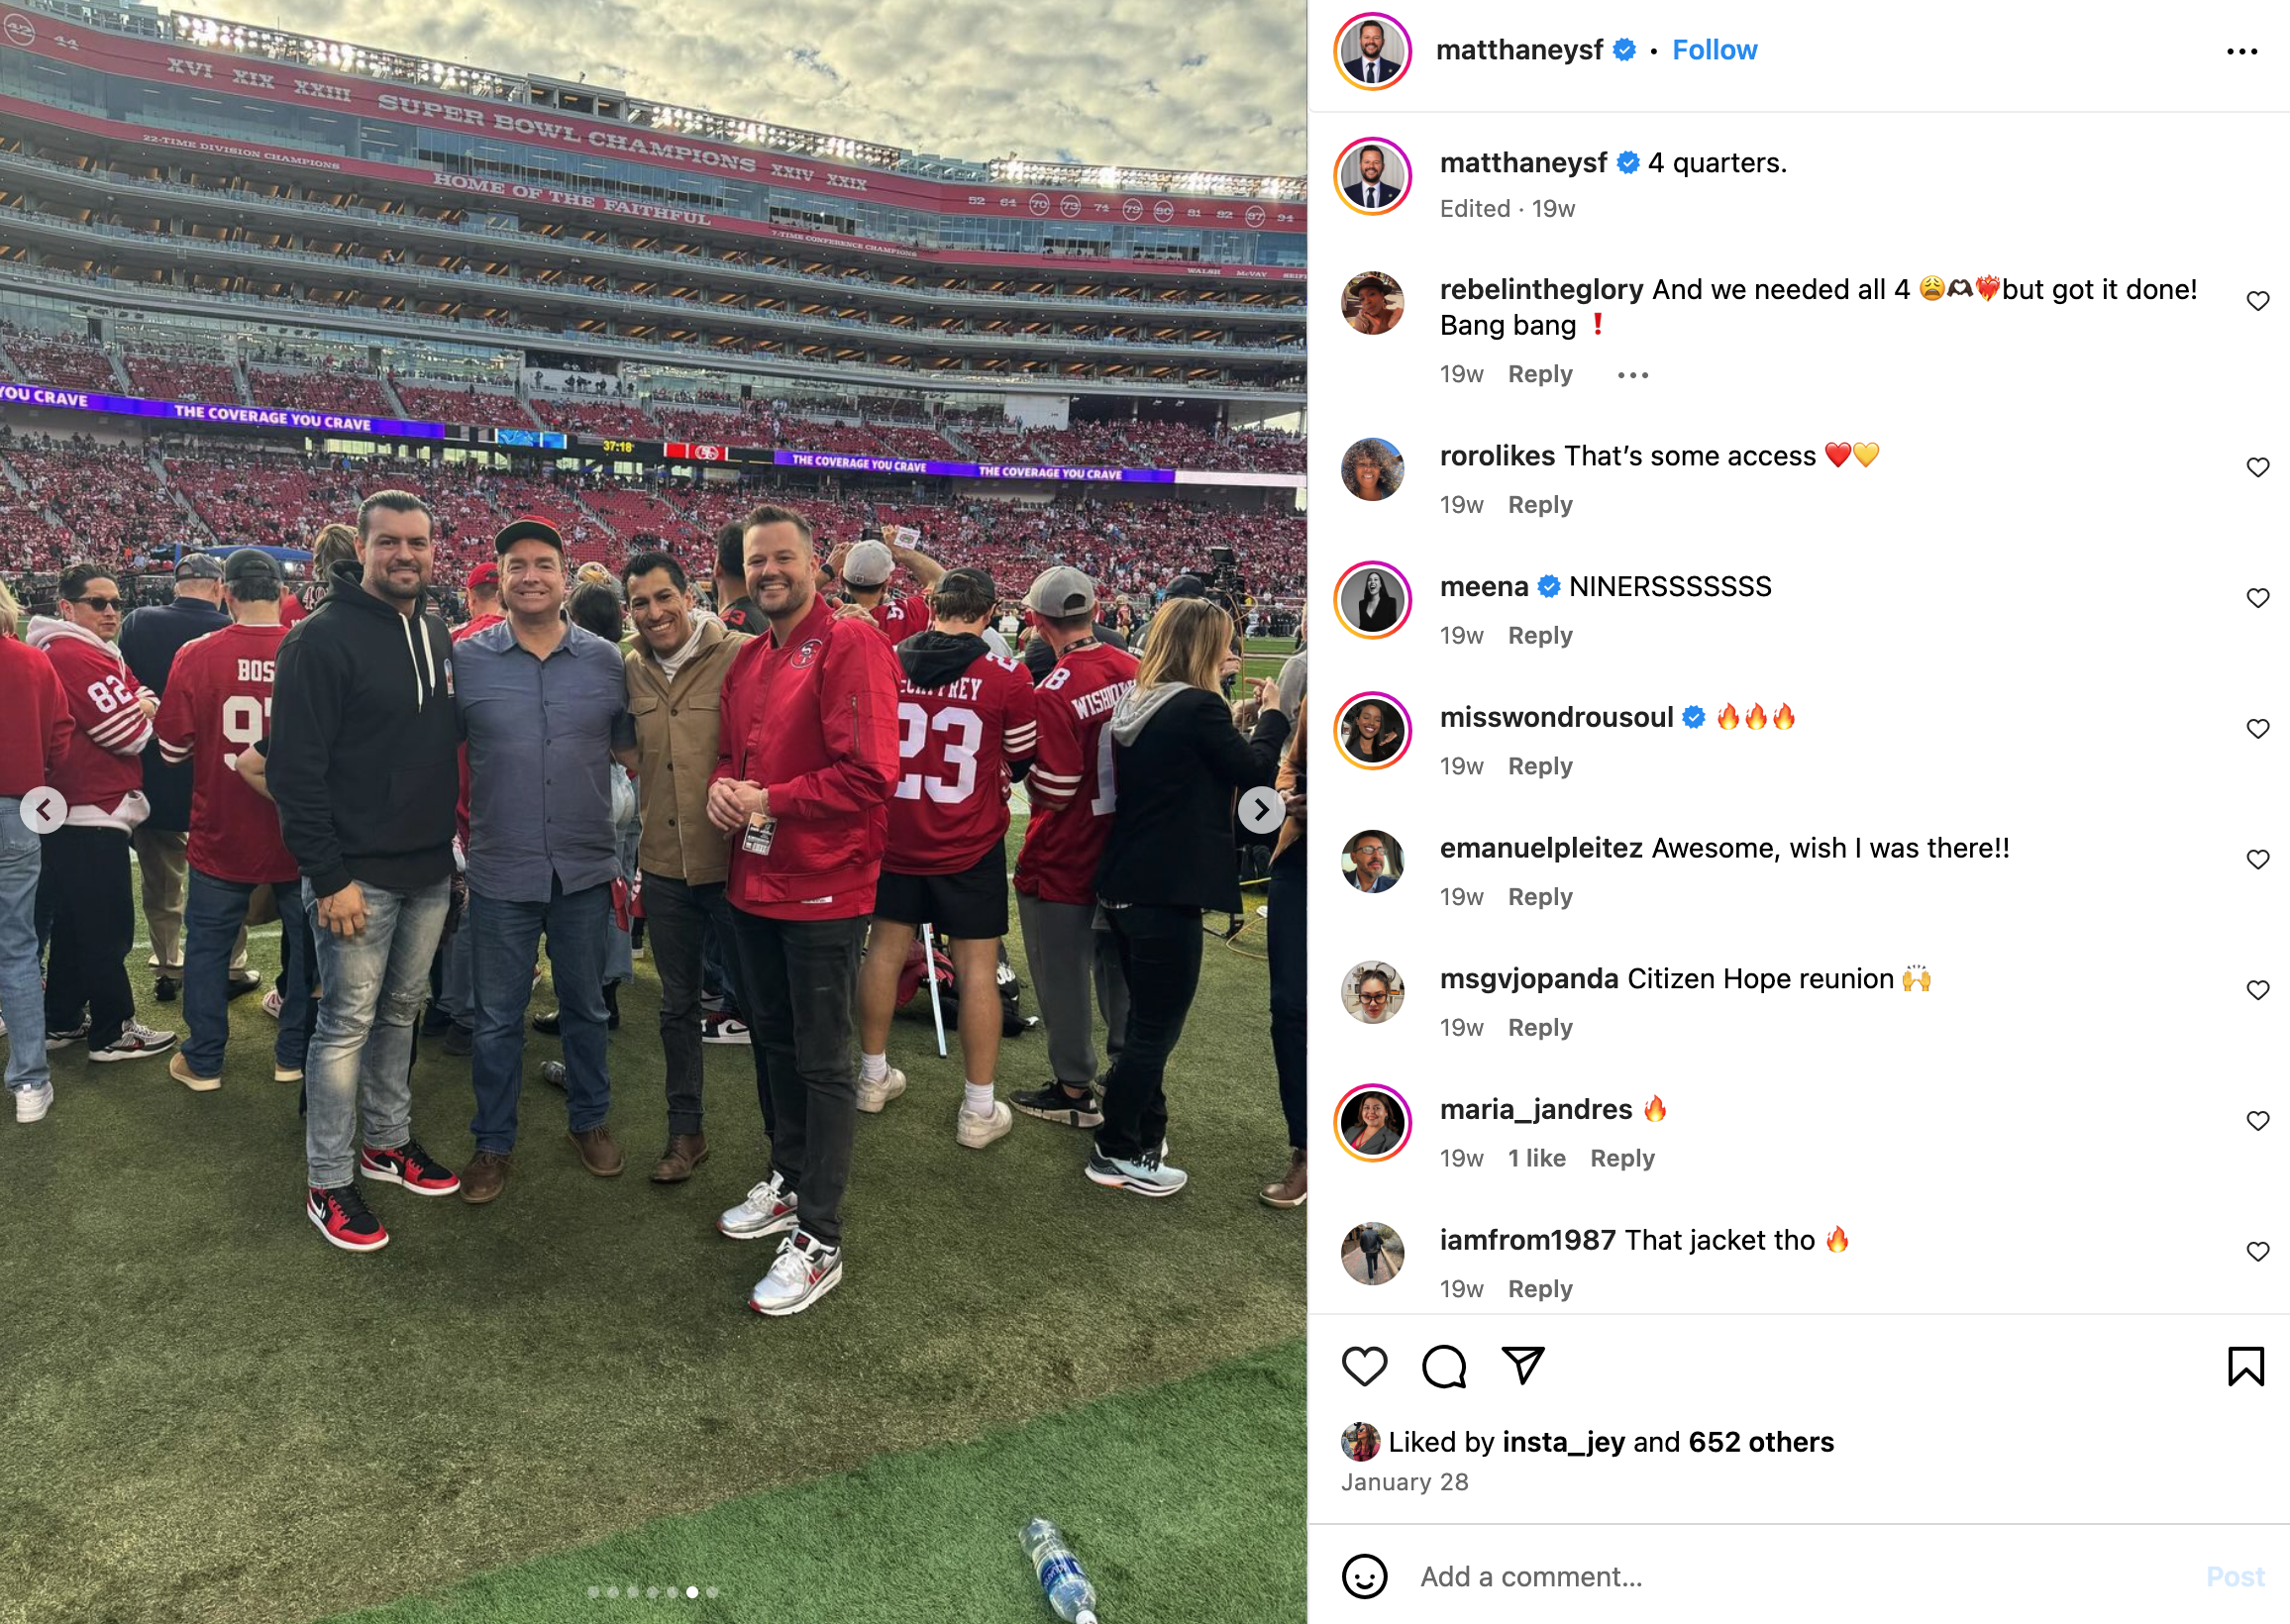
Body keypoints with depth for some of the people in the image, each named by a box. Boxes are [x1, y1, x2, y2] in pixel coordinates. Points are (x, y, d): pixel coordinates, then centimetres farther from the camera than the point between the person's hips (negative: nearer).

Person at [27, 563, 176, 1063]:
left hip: (70, 810, 11)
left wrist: (140, 704, -10)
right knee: (108, 927, -3)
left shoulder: (96, 654, 16)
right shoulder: (76, 655, -18)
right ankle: (113, 1033, 5)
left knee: (74, 921, 18)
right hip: (93, 813, -11)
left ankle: (63, 1020, 28)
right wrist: (144, 712, 0)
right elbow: (129, 733, -19)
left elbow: (148, 702, 10)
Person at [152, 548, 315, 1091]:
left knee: (208, 945, 15)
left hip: (220, 834, 0)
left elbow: (173, 748, -5)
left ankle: (203, 1062, 23)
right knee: (304, 942, 15)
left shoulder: (196, 656, -12)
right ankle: (293, 1054, 23)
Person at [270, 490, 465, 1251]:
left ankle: (389, 1142, 32)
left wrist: (450, 840, 14)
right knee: (347, 1024, 1)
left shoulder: (436, 634, 10)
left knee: (402, 1011, 17)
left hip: (429, 871, 7)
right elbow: (295, 767, -16)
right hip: (358, 875, -7)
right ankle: (328, 1184, 13)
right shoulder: (323, 637, -13)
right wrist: (328, 877, -19)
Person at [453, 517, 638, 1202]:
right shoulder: (465, 659, -4)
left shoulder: (607, 660, 1)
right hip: (500, 874, -1)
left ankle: (590, 1120, 35)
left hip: (585, 870, 1)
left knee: (586, 1007, 16)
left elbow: (629, 744, 11)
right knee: (498, 1018, 9)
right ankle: (493, 1142, 26)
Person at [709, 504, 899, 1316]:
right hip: (755, 885, 8)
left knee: (823, 1065, 0)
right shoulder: (747, 659, 12)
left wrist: (768, 802, -16)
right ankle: (790, 1183, 39)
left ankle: (818, 1241, 9)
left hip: (823, 890, -8)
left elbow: (869, 775, -22)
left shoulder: (851, 645, -15)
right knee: (776, 1043, 21)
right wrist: (721, 787, -2)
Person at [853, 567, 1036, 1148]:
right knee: (976, 967, 4)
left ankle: (874, 1076, 33)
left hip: (894, 834, 3)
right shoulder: (1006, 677, -15)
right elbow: (1024, 762, -2)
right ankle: (979, 1110, 10)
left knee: (885, 948, 18)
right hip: (969, 843, -3)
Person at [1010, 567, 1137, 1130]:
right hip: (1126, 847, 6)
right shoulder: (1136, 670, -4)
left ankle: (1075, 1092, 21)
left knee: (1064, 975, 9)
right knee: (1119, 965, 19)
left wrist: (1027, 770, -3)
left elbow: (1053, 795, -21)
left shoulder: (1053, 694, -23)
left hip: (1064, 859, -6)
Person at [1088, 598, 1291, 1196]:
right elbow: (1257, 771, -5)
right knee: (1155, 1028, 3)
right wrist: (1272, 713, 9)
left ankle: (1145, 1132, 35)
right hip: (1169, 893, -9)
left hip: (1125, 886, 9)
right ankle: (1117, 1154, 14)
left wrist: (1242, 720, 19)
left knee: (1146, 1022, 22)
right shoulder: (1199, 707, -16)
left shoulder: (1135, 704, 9)